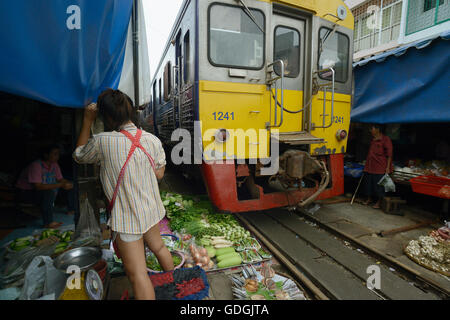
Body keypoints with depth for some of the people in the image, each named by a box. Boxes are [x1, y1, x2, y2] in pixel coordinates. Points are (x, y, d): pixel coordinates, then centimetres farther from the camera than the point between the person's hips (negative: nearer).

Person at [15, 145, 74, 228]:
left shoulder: (54, 164, -5)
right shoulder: (36, 165, -27)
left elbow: (61, 179, -2)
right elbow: (38, 186, -34)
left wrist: (68, 183, -25)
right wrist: (60, 185, -37)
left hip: (36, 190, 8)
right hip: (24, 193, -8)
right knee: (49, 192, -28)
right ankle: (48, 223, -21)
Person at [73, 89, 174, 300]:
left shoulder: (103, 141, -21)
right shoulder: (152, 140, -9)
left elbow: (79, 156, 1)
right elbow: (159, 174, 2)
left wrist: (87, 121, 3)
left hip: (127, 218, -6)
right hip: (152, 210, 6)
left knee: (137, 274, 8)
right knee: (158, 246, 30)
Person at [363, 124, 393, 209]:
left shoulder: (386, 139, -9)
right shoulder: (373, 139, 13)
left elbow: (389, 155, -11)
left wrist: (388, 167, -16)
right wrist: (366, 165, 18)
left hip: (380, 167, -7)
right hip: (370, 166, 7)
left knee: (379, 184, 1)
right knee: (369, 182, 13)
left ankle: (378, 202, 14)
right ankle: (369, 199, 28)